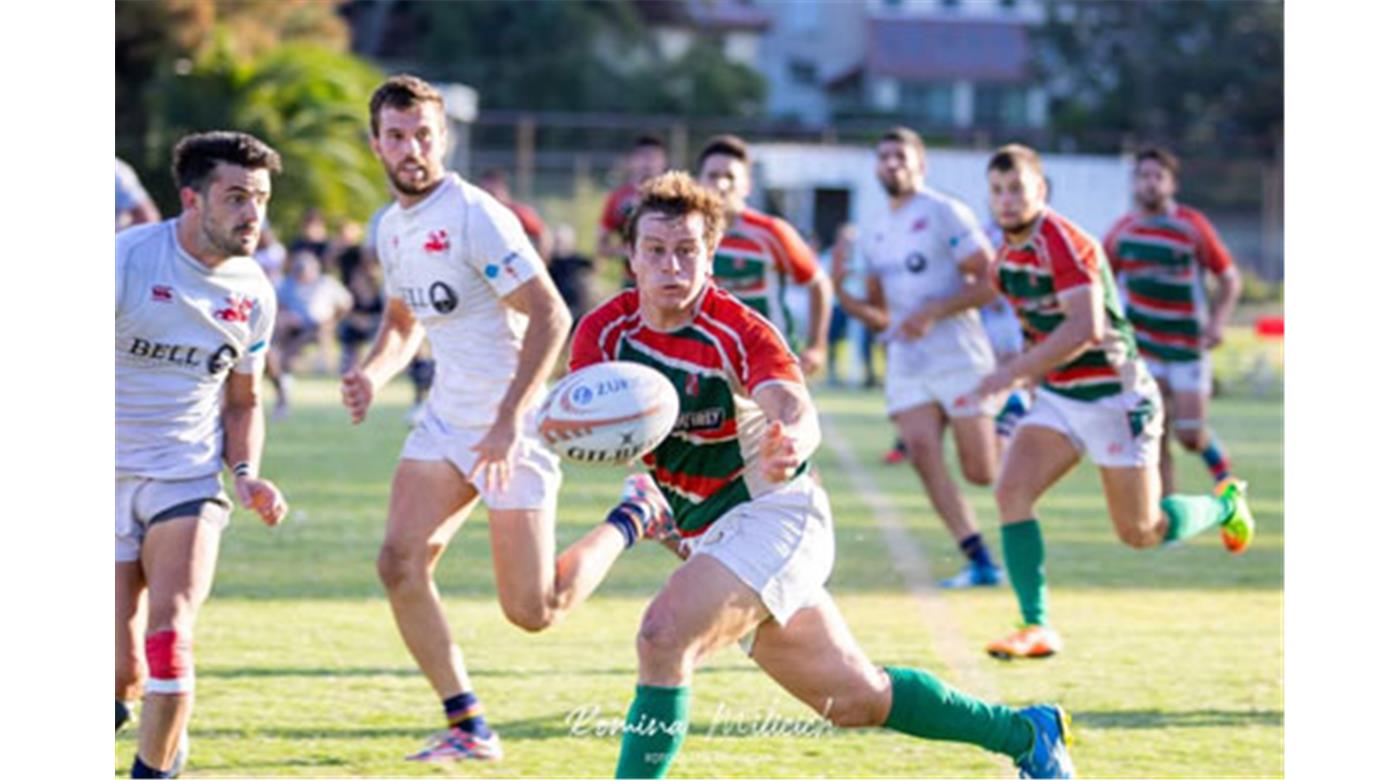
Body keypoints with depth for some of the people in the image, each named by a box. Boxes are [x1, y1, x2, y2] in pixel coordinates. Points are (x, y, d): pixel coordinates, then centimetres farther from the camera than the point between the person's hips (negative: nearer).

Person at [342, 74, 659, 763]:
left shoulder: (476, 217, -17)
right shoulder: (390, 228, 8)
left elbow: (550, 316, -21)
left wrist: (509, 420, -27)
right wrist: (374, 373, 3)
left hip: (511, 423, -7)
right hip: (446, 419, 7)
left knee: (532, 611, -6)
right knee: (400, 565, -11)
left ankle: (633, 521, 22)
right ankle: (468, 729, 0)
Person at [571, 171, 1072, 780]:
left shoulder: (739, 331, -17)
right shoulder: (605, 331, -4)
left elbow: (797, 412, -34)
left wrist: (791, 443, -59)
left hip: (772, 510, -6)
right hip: (706, 535, 6)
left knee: (664, 636, -27)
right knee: (853, 699, 13)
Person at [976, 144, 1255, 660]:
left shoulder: (1063, 243, -22)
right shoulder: (1008, 255, 5)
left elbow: (1085, 328, -32)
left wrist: (1014, 372, -31)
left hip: (1113, 396, -7)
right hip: (1057, 396, 7)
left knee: (1140, 533, 3)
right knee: (1011, 491, -14)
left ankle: (1225, 506, 33)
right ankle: (1036, 627, -12)